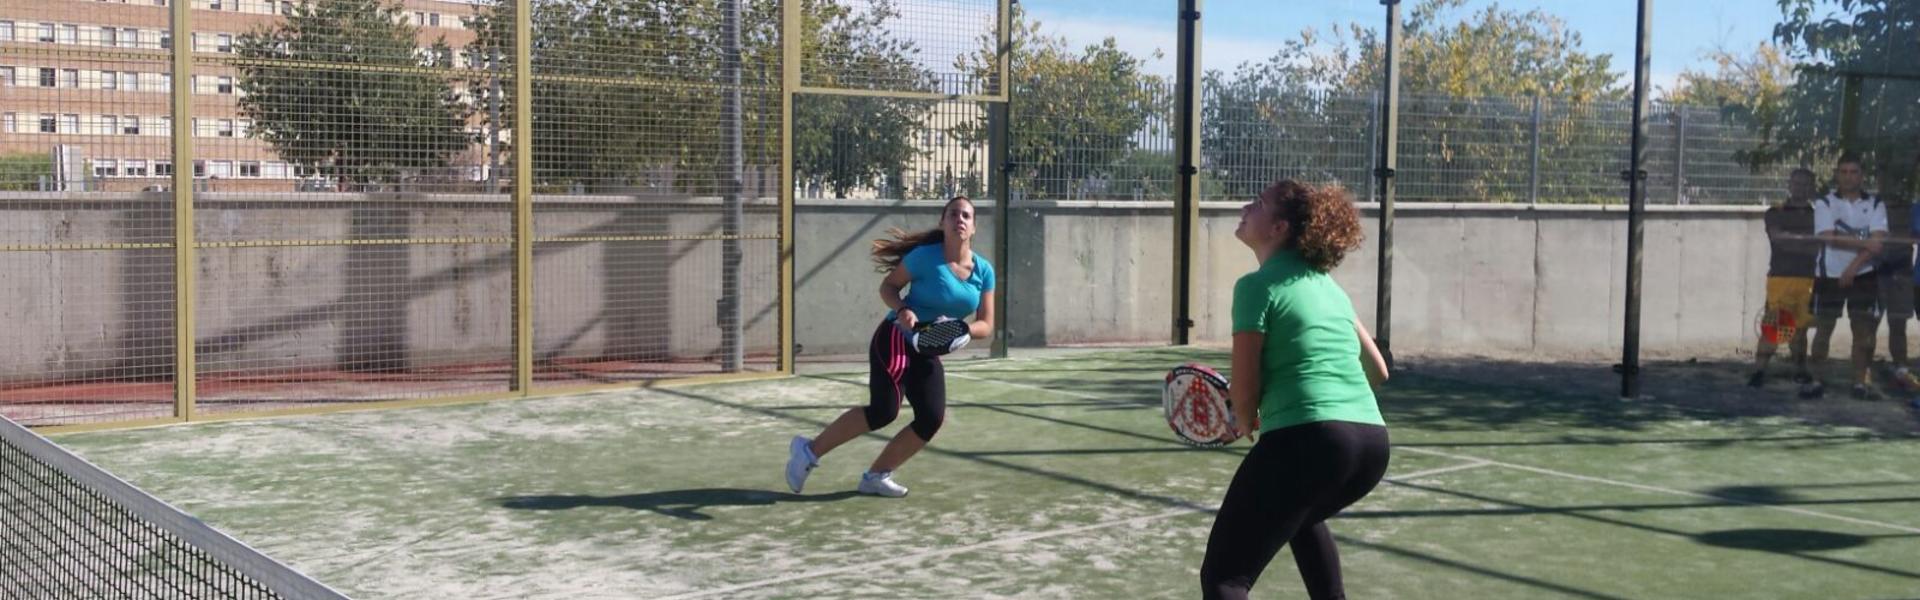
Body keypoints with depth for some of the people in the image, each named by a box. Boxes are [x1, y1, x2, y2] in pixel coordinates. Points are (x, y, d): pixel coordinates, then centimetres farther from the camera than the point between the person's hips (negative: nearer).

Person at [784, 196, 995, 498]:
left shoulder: (984, 271, 0)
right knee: (884, 411, -20)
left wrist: (961, 329, -19)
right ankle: (809, 450, -5)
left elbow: (985, 325, 2)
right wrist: (901, 310, -23)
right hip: (896, 339, -7)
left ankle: (876, 475, 10)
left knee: (932, 418, -4)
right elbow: (888, 286, -3)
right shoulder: (925, 256, -14)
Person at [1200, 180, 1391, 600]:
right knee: (1302, 514, 41)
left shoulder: (1257, 285, -4)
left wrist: (1246, 424, 16)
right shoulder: (1327, 284, 20)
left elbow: (1245, 392, -5)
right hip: (1372, 442, 8)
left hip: (1308, 440, -8)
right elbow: (1377, 370, 25)